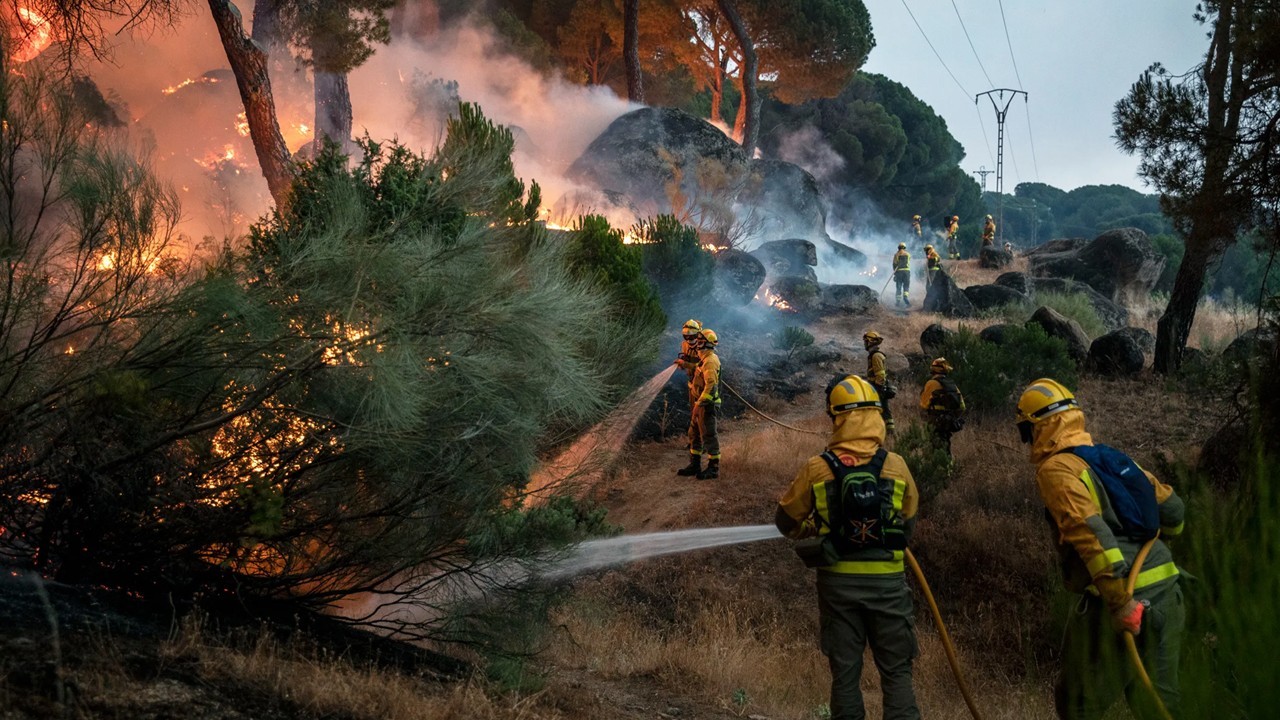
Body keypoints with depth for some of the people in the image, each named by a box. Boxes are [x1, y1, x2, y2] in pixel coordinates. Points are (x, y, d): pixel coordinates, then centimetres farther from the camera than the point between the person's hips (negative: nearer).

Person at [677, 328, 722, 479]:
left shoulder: (710, 361, -19)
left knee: (709, 437, -3)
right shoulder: (705, 359, 14)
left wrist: (700, 403, -26)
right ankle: (694, 465, 23)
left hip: (707, 405, -10)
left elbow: (711, 385, -27)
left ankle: (713, 468, 4)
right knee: (694, 434, 15)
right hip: (701, 403, 10)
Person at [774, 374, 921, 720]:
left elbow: (785, 522, 2)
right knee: (897, 671, 9)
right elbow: (909, 523, 5)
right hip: (887, 581, 0)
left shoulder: (817, 469, -8)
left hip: (838, 582, 0)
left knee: (845, 670, 11)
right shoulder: (896, 466, -6)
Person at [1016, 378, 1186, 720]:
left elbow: (1090, 532, -22)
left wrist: (1120, 601, -24)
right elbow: (1172, 507, 19)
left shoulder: (1055, 468, -8)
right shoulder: (1111, 456, 15)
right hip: (1166, 589, 8)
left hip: (1123, 596, -8)